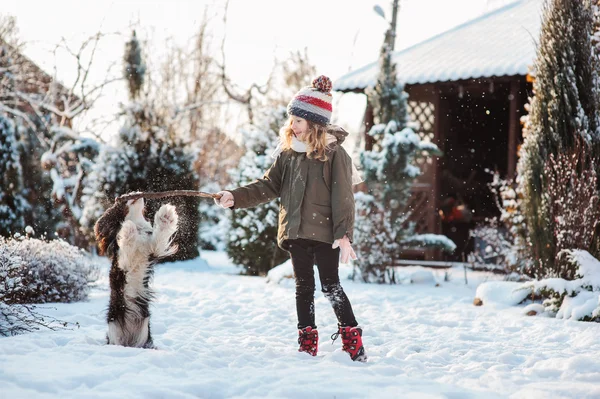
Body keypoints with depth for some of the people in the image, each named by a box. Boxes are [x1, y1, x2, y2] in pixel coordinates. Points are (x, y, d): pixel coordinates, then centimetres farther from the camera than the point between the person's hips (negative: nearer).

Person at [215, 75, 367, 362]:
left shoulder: (334, 153, -9)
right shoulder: (288, 153, 7)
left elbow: (343, 197, -12)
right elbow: (269, 186, 8)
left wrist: (344, 234, -18)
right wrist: (236, 197, -4)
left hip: (324, 233, -5)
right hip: (296, 231, 5)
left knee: (330, 286, -4)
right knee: (303, 287, 10)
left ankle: (353, 341, 6)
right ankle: (307, 343, 17)